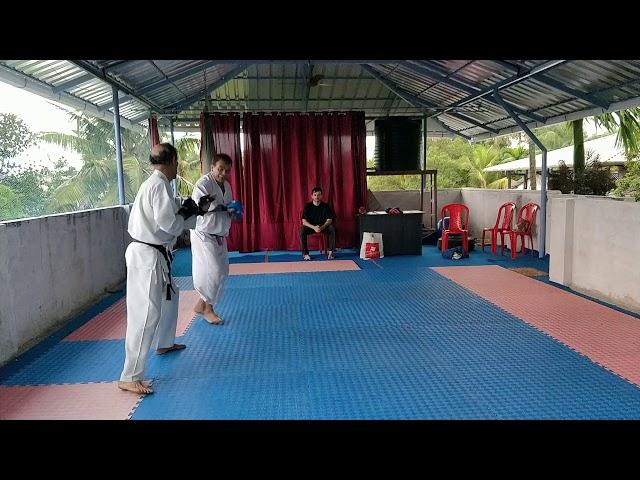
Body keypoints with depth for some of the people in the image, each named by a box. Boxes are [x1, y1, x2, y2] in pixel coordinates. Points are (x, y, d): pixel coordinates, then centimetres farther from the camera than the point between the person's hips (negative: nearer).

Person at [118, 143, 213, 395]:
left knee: (170, 295, 28)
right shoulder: (160, 185, -17)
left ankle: (164, 343, 47)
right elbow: (168, 224, -24)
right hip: (147, 256, -11)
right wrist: (187, 214, -6)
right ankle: (130, 377, -4)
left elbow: (166, 220, 18)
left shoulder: (153, 183, 14)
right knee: (147, 313, -10)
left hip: (152, 254, 11)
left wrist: (197, 211, 17)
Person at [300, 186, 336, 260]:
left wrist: (322, 227, -31)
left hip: (323, 226, 1)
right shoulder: (307, 206, -9)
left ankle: (330, 250, -19)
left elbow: (329, 220, -11)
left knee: (332, 228, -29)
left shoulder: (325, 206, -6)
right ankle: (305, 252, -22)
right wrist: (314, 227, -32)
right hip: (311, 226, 0)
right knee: (302, 230, -31)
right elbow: (304, 221, -15)